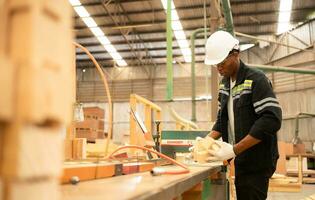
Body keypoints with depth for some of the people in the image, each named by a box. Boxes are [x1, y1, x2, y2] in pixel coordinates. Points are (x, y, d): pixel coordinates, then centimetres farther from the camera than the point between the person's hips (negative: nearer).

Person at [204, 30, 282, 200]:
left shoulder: (256, 80, -14)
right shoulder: (224, 84, 9)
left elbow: (272, 120, -23)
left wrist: (234, 150, -26)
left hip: (256, 162, -7)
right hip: (240, 161, 7)